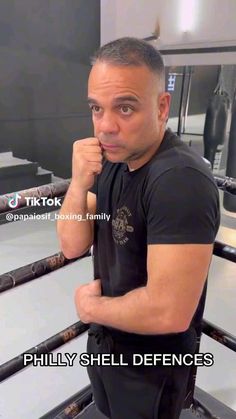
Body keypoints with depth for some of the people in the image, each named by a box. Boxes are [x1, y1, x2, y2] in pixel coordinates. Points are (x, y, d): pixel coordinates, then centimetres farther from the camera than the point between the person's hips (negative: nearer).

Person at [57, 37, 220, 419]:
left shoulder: (180, 178, -31)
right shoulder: (112, 160, -4)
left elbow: (169, 311, -35)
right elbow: (73, 246, -5)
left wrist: (90, 306, -17)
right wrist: (79, 184, -22)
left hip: (150, 364, -7)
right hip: (104, 338, 7)